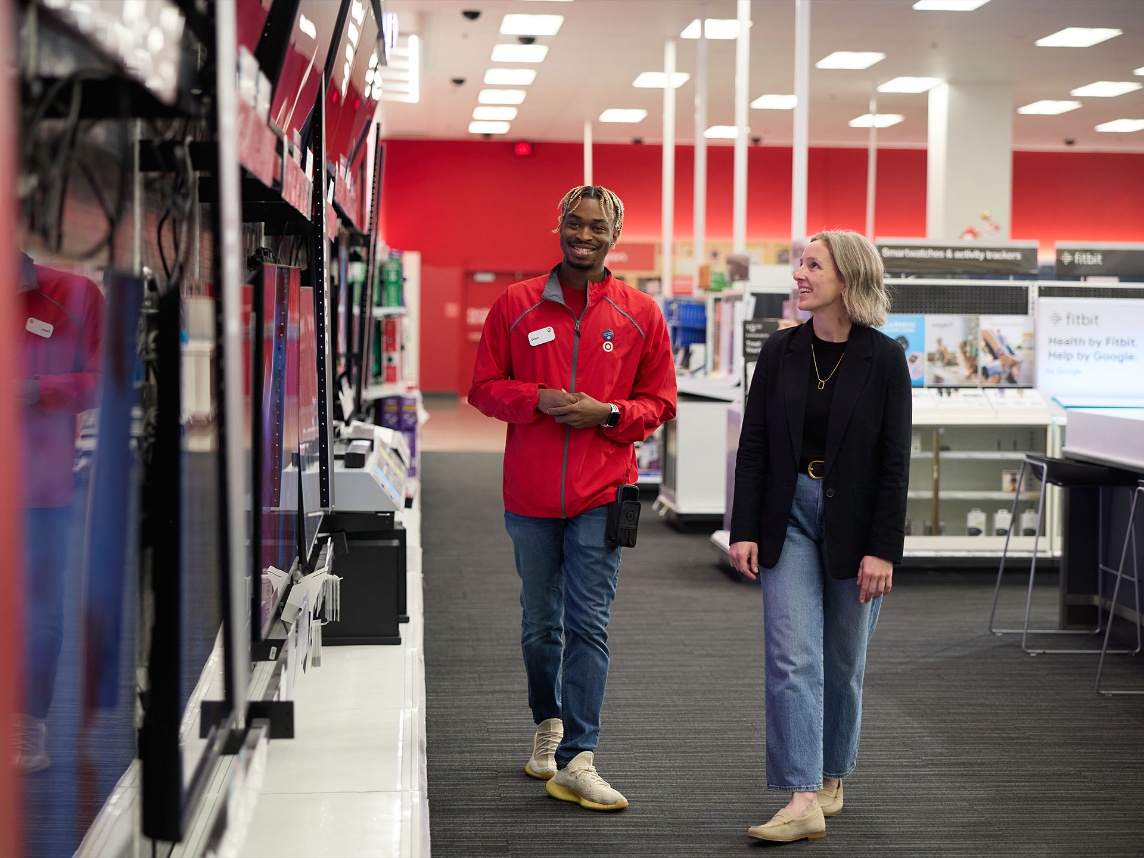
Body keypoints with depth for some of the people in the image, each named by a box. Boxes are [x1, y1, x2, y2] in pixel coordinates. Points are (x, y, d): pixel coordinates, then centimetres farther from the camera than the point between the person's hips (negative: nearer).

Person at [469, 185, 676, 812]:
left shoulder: (641, 315, 4)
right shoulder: (515, 305, 4)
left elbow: (660, 403, 7)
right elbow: (484, 387, 6)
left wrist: (607, 413, -12)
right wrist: (537, 400, -13)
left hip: (601, 495, -1)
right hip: (530, 495, 1)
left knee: (589, 624, -6)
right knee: (540, 624, 14)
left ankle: (576, 761, -5)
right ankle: (548, 722, 36)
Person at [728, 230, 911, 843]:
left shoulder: (884, 359, -6)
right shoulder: (780, 351, 2)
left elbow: (894, 462, -7)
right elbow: (753, 446, 2)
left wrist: (882, 549, -11)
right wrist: (743, 531, -4)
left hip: (853, 521, -1)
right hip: (789, 515, 2)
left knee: (843, 661, 10)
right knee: (792, 658, -8)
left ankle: (831, 777, 28)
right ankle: (803, 799, -9)